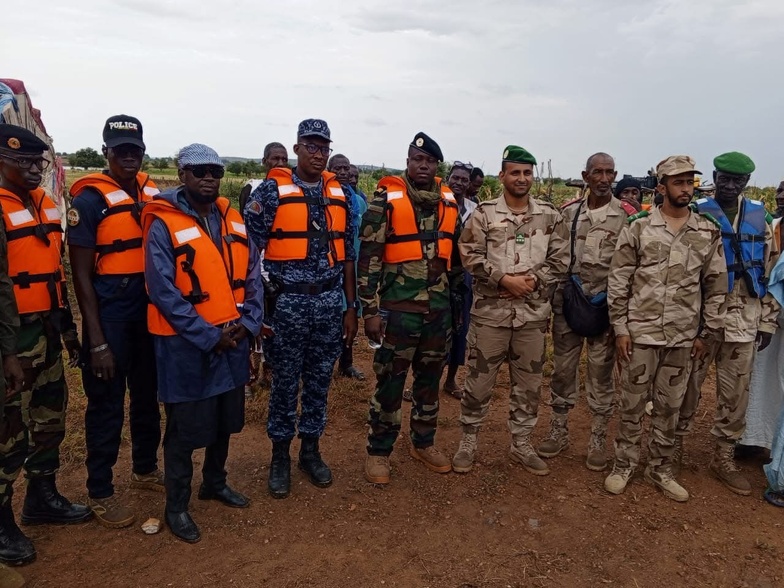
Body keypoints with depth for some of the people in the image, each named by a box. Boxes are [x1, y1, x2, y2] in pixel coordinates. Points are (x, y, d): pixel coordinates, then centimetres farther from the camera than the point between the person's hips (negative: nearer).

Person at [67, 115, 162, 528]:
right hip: (109, 313, -5)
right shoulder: (89, 198, -11)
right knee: (107, 403, 5)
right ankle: (100, 491, 23)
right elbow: (81, 274, -12)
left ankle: (145, 469, 37)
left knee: (148, 395, 17)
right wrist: (97, 341, -14)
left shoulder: (153, 193, 5)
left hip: (149, 311, 6)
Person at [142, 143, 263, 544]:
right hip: (187, 345, -6)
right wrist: (209, 335, -18)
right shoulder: (163, 224, -12)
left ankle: (215, 482, 42)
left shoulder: (233, 219, 6)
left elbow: (252, 275, 7)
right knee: (185, 428, 7)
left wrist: (248, 323, -7)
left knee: (225, 419, 19)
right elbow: (164, 292, -18)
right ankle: (176, 506, 26)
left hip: (233, 340, 6)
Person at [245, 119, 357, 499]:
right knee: (285, 384, 8)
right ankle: (280, 457, 25)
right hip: (288, 302, -3)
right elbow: (249, 246, -6)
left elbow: (347, 254, 11)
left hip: (330, 302, 4)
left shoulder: (339, 195, 8)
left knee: (319, 381, 13)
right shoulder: (272, 190, -5)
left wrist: (351, 307, 10)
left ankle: (311, 451, 30)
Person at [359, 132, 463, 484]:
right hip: (398, 308, -5)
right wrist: (369, 309, -14)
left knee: (430, 379, 16)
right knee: (390, 381, 4)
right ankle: (379, 451, 20)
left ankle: (423, 443, 33)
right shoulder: (386, 199, -8)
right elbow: (368, 256, -11)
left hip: (439, 308, 5)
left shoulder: (450, 202, 8)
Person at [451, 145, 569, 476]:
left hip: (534, 312, 3)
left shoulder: (550, 215, 6)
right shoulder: (484, 213, -2)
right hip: (490, 311, -3)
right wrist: (505, 279, -16)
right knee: (479, 379, 5)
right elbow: (471, 256, -8)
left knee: (529, 382, 12)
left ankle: (521, 444, 29)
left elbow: (560, 259, 5)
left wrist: (533, 281, -10)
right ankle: (468, 442, 23)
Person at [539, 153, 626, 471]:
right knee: (563, 369, 10)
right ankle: (558, 432, 26)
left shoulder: (627, 216, -2)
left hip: (606, 305, -2)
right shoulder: (567, 211, 4)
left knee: (601, 373, 6)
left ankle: (597, 441, 21)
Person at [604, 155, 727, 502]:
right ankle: (624, 465, 25)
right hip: (640, 333, -2)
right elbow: (618, 282, -4)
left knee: (669, 407, 13)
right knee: (632, 404, 8)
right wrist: (620, 329, -7)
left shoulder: (709, 233, 3)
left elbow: (716, 286, 8)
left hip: (683, 337, 3)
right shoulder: (638, 228, -4)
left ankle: (660, 470, 28)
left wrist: (707, 333, 6)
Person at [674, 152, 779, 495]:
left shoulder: (760, 218, 8)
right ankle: (674, 449, 21)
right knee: (687, 387, 5)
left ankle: (724, 459, 24)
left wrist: (767, 321, 6)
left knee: (736, 395, 10)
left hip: (744, 322, 4)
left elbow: (770, 272, 11)